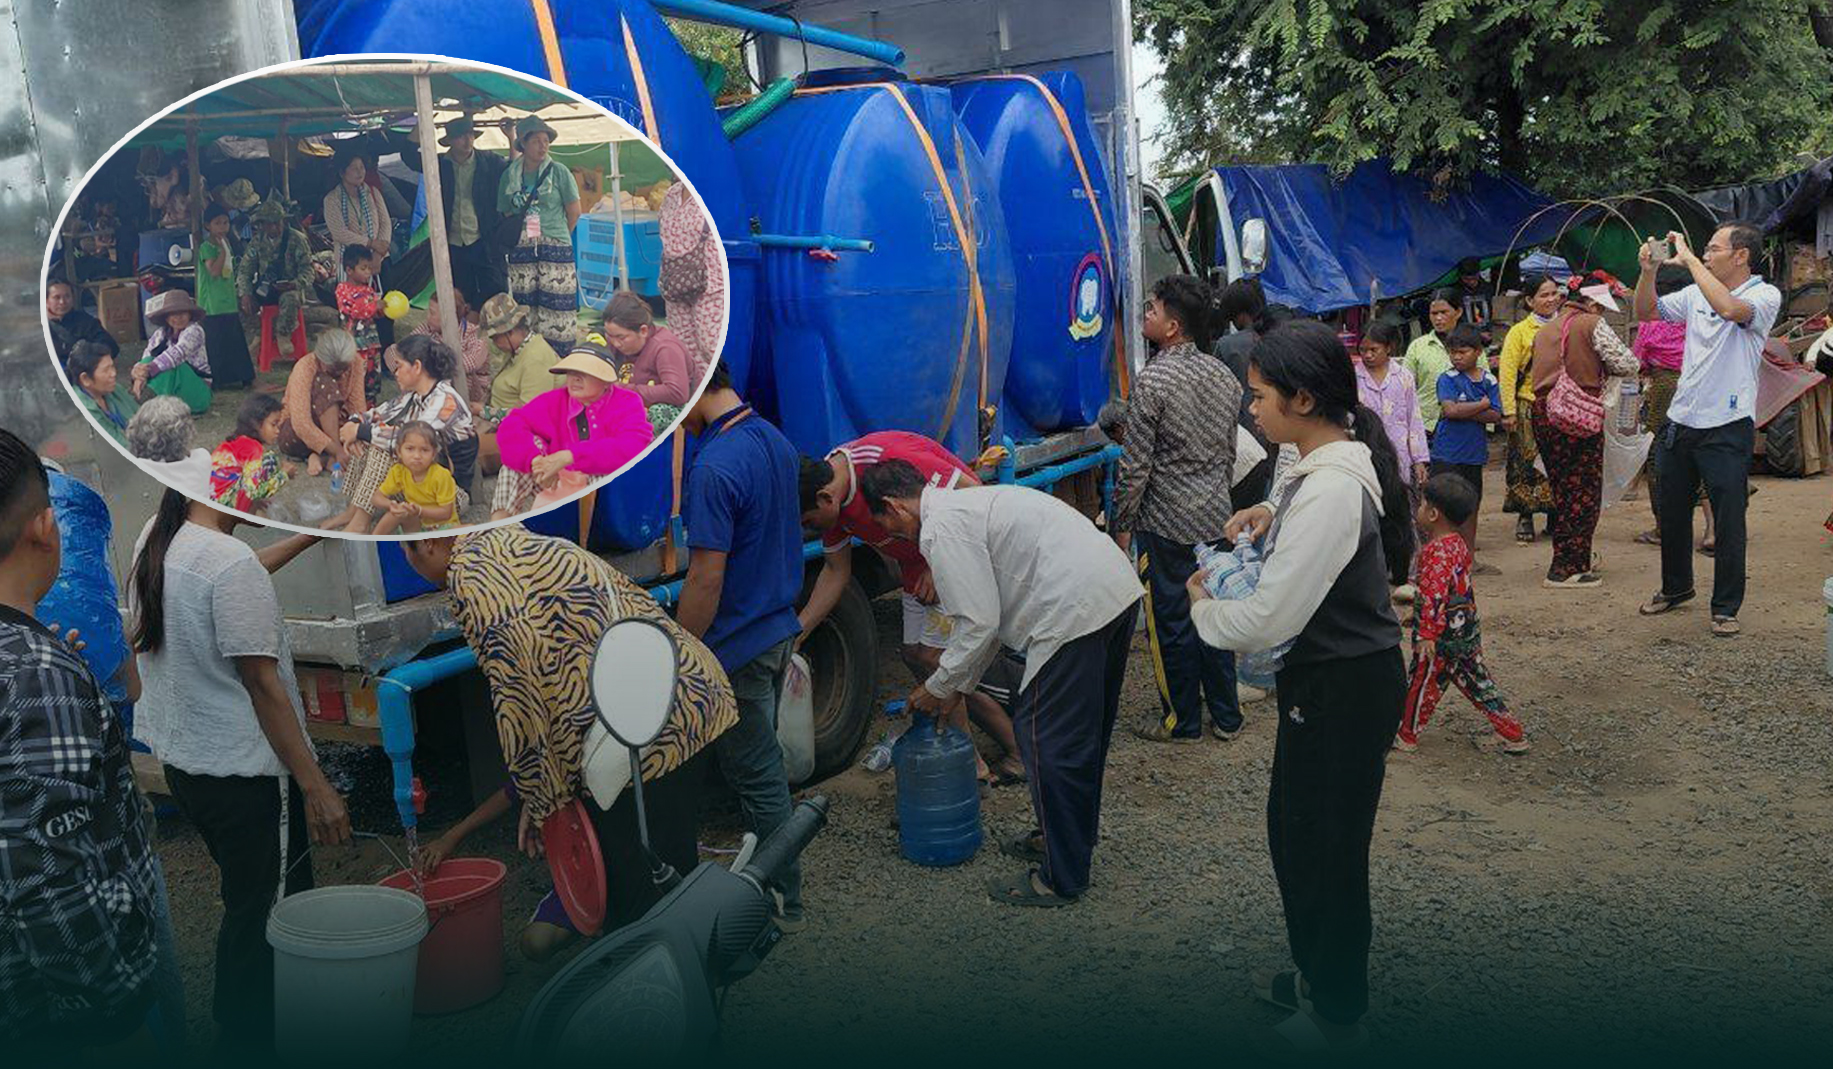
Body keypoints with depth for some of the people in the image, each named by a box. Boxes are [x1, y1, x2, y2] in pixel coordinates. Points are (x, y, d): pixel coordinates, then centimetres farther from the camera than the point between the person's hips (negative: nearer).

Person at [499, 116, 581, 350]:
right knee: (525, 304, 2)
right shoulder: (510, 175, 8)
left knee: (556, 305, -6)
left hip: (555, 248, -3)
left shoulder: (559, 172, 0)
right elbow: (505, 214, 15)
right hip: (521, 250, 3)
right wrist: (519, 235, 6)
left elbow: (574, 212, 5)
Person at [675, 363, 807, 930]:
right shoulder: (775, 441, 5)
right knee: (763, 763, 21)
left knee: (756, 775, 4)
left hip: (737, 647, -9)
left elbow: (706, 579, -24)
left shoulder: (715, 467, -24)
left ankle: (785, 903, 16)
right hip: (779, 630, 9)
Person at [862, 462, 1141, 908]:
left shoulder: (941, 528, -8)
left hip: (1075, 611, -10)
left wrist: (939, 687, 5)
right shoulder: (970, 502, 23)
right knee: (1084, 732, 23)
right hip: (1116, 588, 10)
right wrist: (960, 686, 29)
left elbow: (979, 624, -10)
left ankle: (1061, 879, 11)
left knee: (1047, 739, 0)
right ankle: (1076, 835, 40)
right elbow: (991, 612, 27)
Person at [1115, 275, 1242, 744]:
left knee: (1171, 623, 6)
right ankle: (1226, 716, 26)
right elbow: (1230, 454, 15)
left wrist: (1122, 525, -7)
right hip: (1216, 518, 7)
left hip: (1167, 524, -7)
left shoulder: (1151, 381, -17)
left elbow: (1135, 467, -16)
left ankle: (1181, 722, 19)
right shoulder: (1223, 376, 5)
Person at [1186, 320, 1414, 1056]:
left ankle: (1337, 1015, 30)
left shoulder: (1329, 492, -29)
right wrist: (1275, 514, 7)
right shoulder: (1337, 464, 2)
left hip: (1345, 690, -10)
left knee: (1327, 847, 8)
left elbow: (1269, 620, -28)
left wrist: (1203, 606, -8)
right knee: (1292, 830, 23)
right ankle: (1316, 974, 44)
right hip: (1332, 676, 10)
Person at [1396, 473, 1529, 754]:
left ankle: (1407, 736, 21)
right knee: (1476, 681, 16)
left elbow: (1435, 596, -28)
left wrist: (1427, 634, -27)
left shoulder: (1437, 551, -22)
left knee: (1421, 683, 7)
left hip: (1443, 634, -9)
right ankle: (1512, 734, 19)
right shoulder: (1458, 544, 8)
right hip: (1466, 631, 9)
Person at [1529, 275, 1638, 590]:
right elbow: (1627, 364, -9)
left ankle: (1578, 557, 28)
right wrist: (1601, 365, 11)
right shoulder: (1592, 324, -4)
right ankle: (1565, 569, -1)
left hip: (1543, 413, 7)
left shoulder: (1544, 331, 16)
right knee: (1584, 492, 1)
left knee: (1562, 490, 16)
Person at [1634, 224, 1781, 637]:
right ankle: (1676, 588, 35)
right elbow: (1646, 312, 13)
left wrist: (1689, 259, -23)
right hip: (1680, 420, 6)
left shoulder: (1766, 295, -8)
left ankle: (1725, 608, 10)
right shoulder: (1697, 293, 8)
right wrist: (1648, 271, -5)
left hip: (1727, 426, -6)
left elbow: (1730, 309, -29)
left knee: (1728, 522, -2)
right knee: (1672, 514, 16)